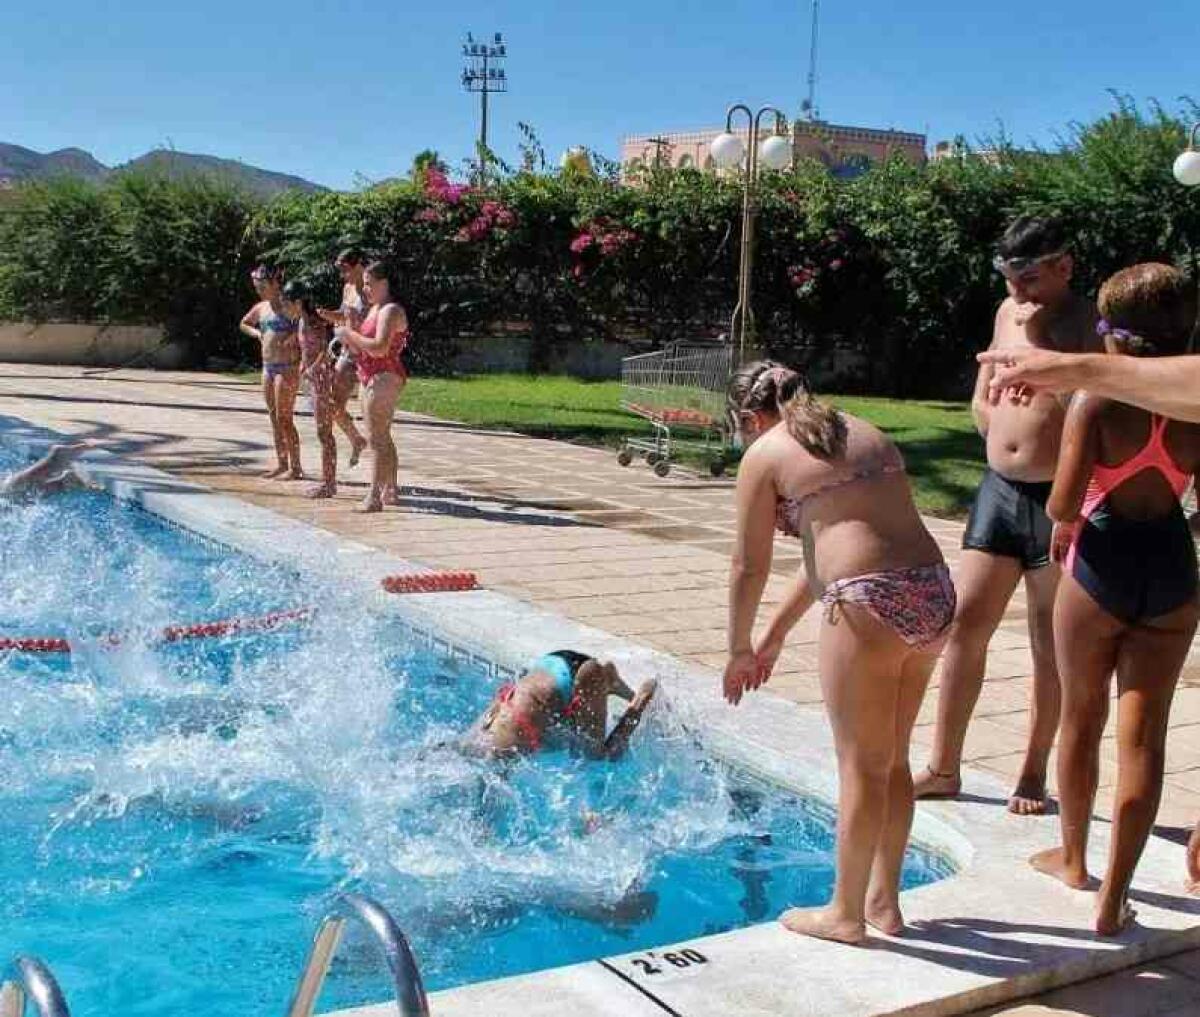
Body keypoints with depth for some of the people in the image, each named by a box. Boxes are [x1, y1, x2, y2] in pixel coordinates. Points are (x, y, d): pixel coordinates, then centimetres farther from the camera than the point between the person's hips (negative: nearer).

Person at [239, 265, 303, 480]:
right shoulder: (261, 308, 13)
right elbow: (244, 324, 29)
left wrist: (293, 335, -24)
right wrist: (256, 333, 10)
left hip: (287, 368, -8)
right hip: (268, 367, 8)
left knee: (284, 418, -9)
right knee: (274, 418, 11)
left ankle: (296, 468, -3)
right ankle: (282, 464, 18)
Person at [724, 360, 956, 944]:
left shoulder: (765, 455, 3)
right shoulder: (863, 433, 24)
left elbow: (749, 567, 5)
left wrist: (740, 651, 19)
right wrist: (776, 633, 34)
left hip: (870, 605, -7)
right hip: (933, 594, 7)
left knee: (861, 765, 5)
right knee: (892, 760, 18)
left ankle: (845, 913, 19)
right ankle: (884, 901, 31)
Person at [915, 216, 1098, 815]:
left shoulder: (1089, 323, -7)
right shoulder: (1009, 312, 11)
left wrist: (1043, 340, -20)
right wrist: (1015, 440, 3)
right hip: (999, 489, 5)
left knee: (1050, 644, 5)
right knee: (964, 624, 3)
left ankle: (1034, 775, 18)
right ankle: (944, 768, 13)